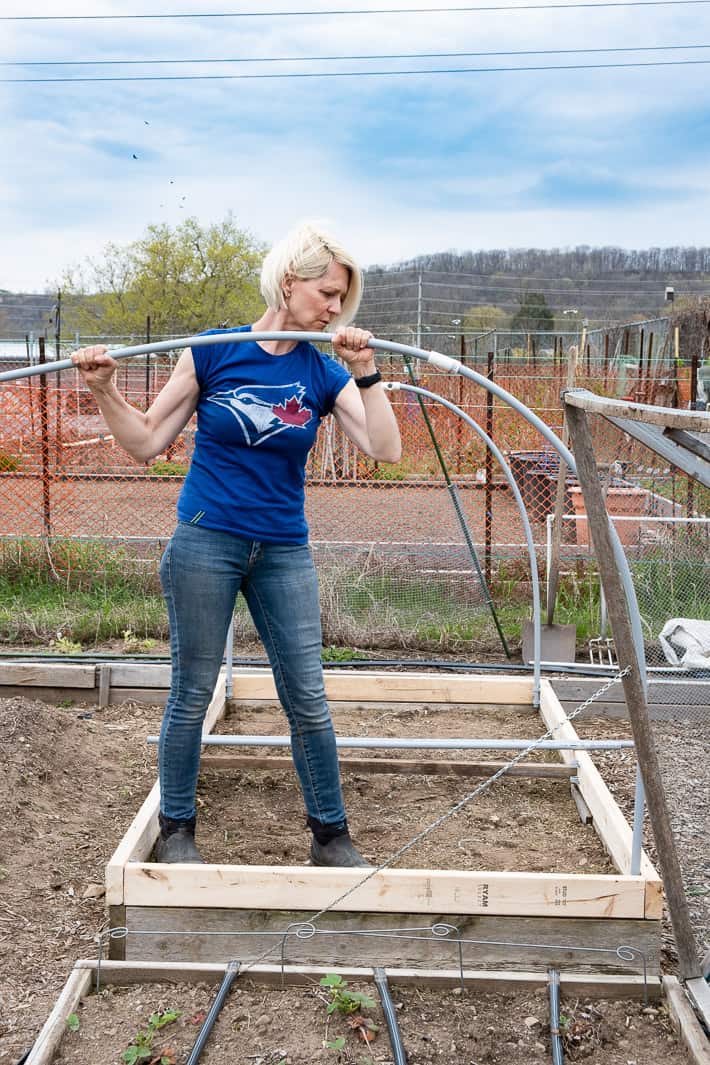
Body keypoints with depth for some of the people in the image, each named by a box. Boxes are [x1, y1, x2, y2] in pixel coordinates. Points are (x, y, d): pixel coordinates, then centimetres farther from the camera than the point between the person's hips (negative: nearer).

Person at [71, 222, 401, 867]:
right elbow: (147, 443, 1)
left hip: (284, 553, 3)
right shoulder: (215, 351, -4)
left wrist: (365, 372, -16)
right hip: (206, 544, -2)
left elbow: (386, 450, -9)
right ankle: (175, 832, 23)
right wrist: (106, 391, -13)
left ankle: (331, 836, 19)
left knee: (308, 699, 4)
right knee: (193, 692, 6)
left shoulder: (324, 373, 3)